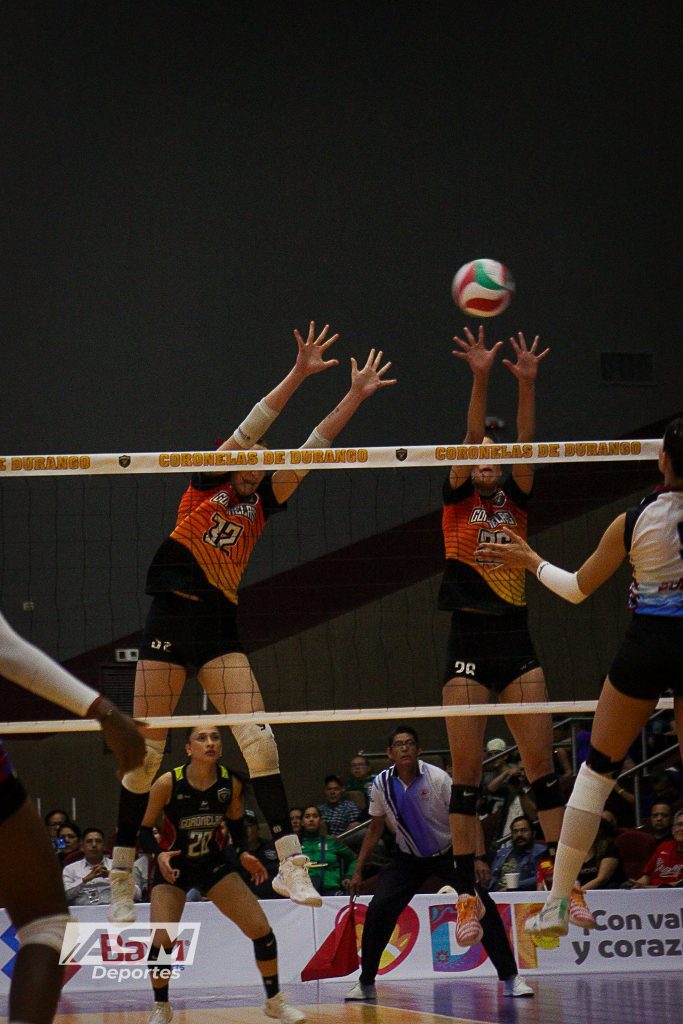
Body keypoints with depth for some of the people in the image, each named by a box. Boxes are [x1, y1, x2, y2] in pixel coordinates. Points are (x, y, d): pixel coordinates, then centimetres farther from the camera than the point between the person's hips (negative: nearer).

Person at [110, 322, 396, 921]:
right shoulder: (206, 484, 3)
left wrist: (356, 396, 3)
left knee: (258, 738, -12)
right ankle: (122, 876, 7)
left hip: (221, 626, 4)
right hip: (172, 617, -3)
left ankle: (289, 859, -14)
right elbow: (249, 427, -7)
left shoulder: (261, 505, 13)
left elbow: (311, 449, 8)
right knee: (146, 752, -1)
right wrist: (297, 376, -15)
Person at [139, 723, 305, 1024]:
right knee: (161, 940, -18)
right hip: (173, 866, -3)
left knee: (261, 928, -5)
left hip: (214, 863, 3)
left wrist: (243, 854, -9)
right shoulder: (167, 783, -21)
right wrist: (159, 854, -30)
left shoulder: (231, 783, -11)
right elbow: (144, 830, -12)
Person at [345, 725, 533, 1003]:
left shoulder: (437, 778, -18)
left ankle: (510, 977, -6)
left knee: (483, 906, -16)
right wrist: (358, 870, 6)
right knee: (377, 910, -14)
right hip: (408, 857, 2)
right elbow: (375, 828, 6)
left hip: (448, 853, -2)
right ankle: (366, 983, 3)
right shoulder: (382, 784, -8)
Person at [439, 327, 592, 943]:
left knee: (541, 764, -2)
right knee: (466, 771, -4)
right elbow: (470, 441, -9)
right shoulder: (458, 498, 6)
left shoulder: (516, 499, 13)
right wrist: (480, 378, -23)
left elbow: (524, 446, -3)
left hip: (517, 641, 3)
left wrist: (527, 383, -17)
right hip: (469, 642, -2)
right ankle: (467, 897, -2)